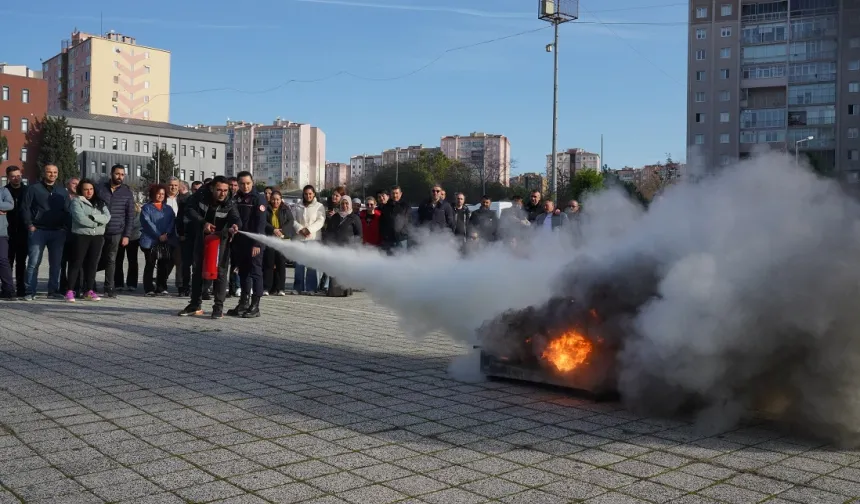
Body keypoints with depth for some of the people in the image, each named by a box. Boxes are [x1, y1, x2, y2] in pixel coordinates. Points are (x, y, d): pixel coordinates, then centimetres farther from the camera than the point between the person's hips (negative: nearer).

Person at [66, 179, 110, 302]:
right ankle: (70, 291, 0)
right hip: (81, 236, -4)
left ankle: (89, 291, 11)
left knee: (93, 263, 6)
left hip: (98, 237, 4)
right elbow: (80, 218, -16)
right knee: (77, 262, -3)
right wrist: (97, 223, -7)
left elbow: (107, 217, -1)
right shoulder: (76, 202, -1)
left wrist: (93, 216, -15)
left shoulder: (100, 203, 14)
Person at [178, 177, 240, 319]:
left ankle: (218, 307, -4)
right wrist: (203, 223, -31)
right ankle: (195, 305, 24)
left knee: (220, 270, -9)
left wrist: (234, 225, -58)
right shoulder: (201, 195, -18)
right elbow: (190, 209, -18)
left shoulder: (229, 203, -22)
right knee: (197, 269, 11)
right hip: (202, 236, 3)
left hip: (220, 237, -3)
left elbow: (234, 217, -34)